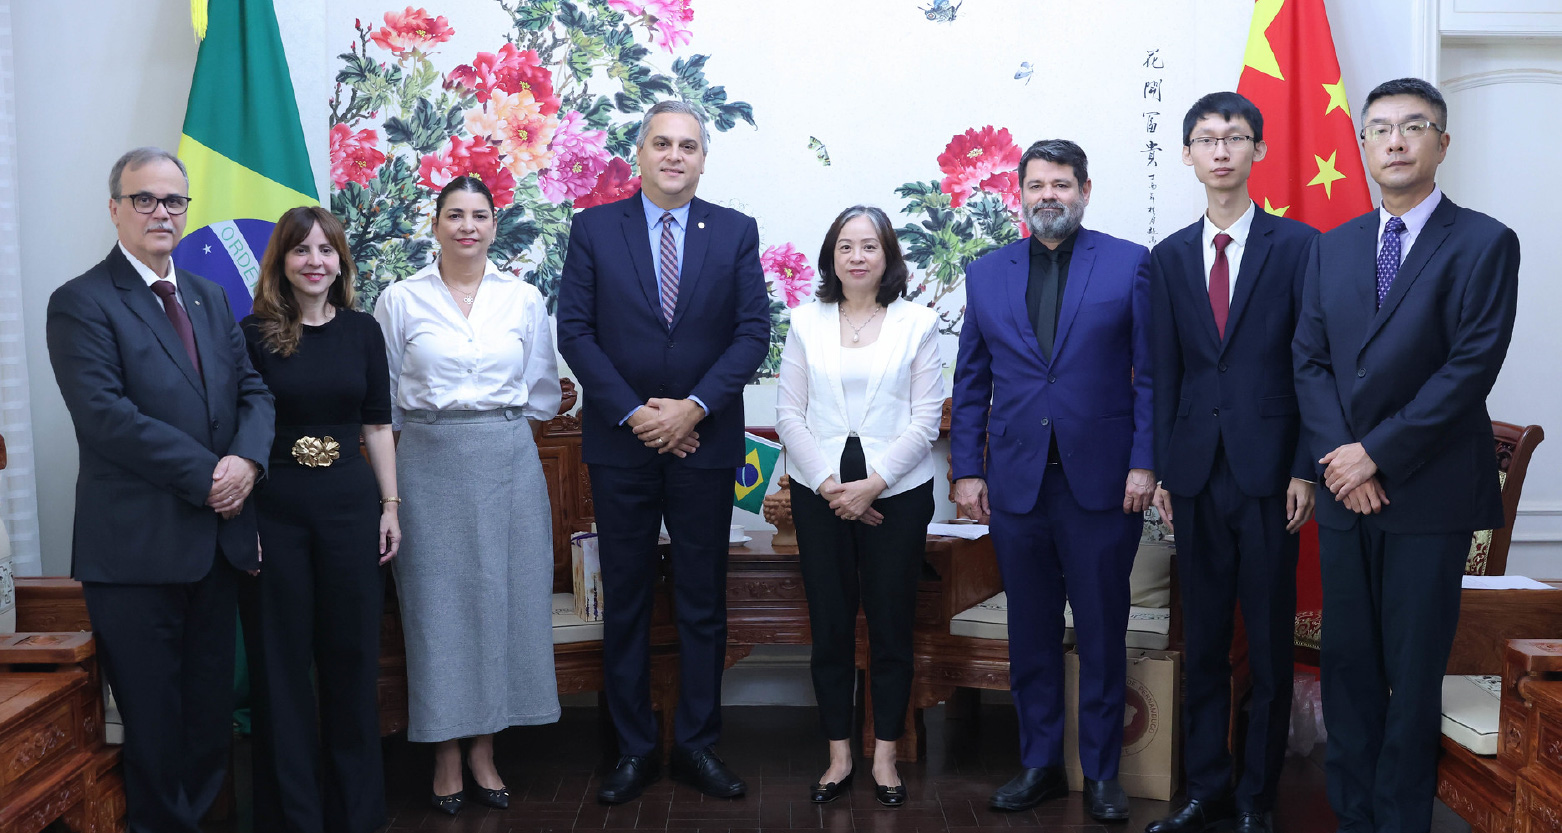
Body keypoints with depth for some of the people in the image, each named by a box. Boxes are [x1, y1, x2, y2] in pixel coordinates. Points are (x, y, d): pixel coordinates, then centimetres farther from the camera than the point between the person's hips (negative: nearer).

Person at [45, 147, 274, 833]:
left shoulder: (211, 298, 15)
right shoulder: (81, 302, -6)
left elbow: (253, 388, 10)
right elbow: (104, 414, -17)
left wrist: (247, 458, -10)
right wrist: (206, 474, -18)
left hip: (217, 537, 6)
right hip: (137, 544, -6)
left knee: (211, 705, 14)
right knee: (153, 713, 6)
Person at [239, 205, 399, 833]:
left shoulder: (362, 330, 6)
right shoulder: (255, 334, -2)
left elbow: (377, 424, 8)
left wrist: (390, 506, 4)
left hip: (349, 504, 2)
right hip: (273, 509, -2)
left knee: (352, 657, 9)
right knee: (281, 663, 6)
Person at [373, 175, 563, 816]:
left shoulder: (524, 299, 7)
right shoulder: (400, 300, 3)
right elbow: (384, 396, 9)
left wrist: (494, 416, 10)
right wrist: (437, 418, 7)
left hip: (507, 462, 2)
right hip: (429, 463, -1)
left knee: (502, 596, 3)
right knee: (436, 600, 1)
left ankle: (484, 749, 16)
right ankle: (446, 756, 13)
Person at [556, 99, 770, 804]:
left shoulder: (736, 232, 4)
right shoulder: (594, 228, 3)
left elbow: (753, 330, -2)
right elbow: (574, 329, -3)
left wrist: (694, 407, -13)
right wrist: (633, 412, -11)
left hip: (704, 443, 0)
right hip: (620, 444, 0)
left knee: (703, 604, 7)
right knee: (625, 602, 8)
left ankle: (698, 746, 19)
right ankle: (633, 749, 19)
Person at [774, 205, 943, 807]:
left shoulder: (917, 323, 2)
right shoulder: (805, 323, 7)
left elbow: (926, 419, -3)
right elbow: (789, 414, 3)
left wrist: (873, 483, -12)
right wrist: (829, 485, -9)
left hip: (896, 493, -1)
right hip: (819, 493, 1)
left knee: (891, 624, 4)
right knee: (830, 624, 6)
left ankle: (885, 757, 17)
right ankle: (838, 754, 17)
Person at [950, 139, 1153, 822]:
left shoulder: (1131, 264, 2)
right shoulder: (986, 274, 10)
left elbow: (1151, 373, -1)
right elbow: (971, 382, 11)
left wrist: (1144, 462, -8)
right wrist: (966, 469, 5)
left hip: (1102, 481, -2)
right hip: (1016, 479, 3)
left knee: (1102, 632, 6)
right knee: (1030, 631, 11)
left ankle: (1101, 772, 19)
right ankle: (1039, 764, 24)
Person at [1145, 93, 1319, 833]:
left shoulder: (1297, 245, 0)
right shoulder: (1168, 258, 10)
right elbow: (1164, 373, 9)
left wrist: (1305, 469, -9)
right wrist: (1162, 471, 4)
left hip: (1269, 470, -3)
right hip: (1196, 472, 3)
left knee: (1270, 645, 5)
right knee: (1203, 641, 10)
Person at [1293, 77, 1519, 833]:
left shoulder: (1485, 244, -3)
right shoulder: (1332, 248, 12)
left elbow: (1472, 367, -12)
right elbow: (1309, 360, 7)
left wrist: (1377, 454, -15)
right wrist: (1337, 456, -8)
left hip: (1430, 493, -4)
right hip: (1346, 488, 4)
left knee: (1414, 671, 4)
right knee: (1347, 664, 9)